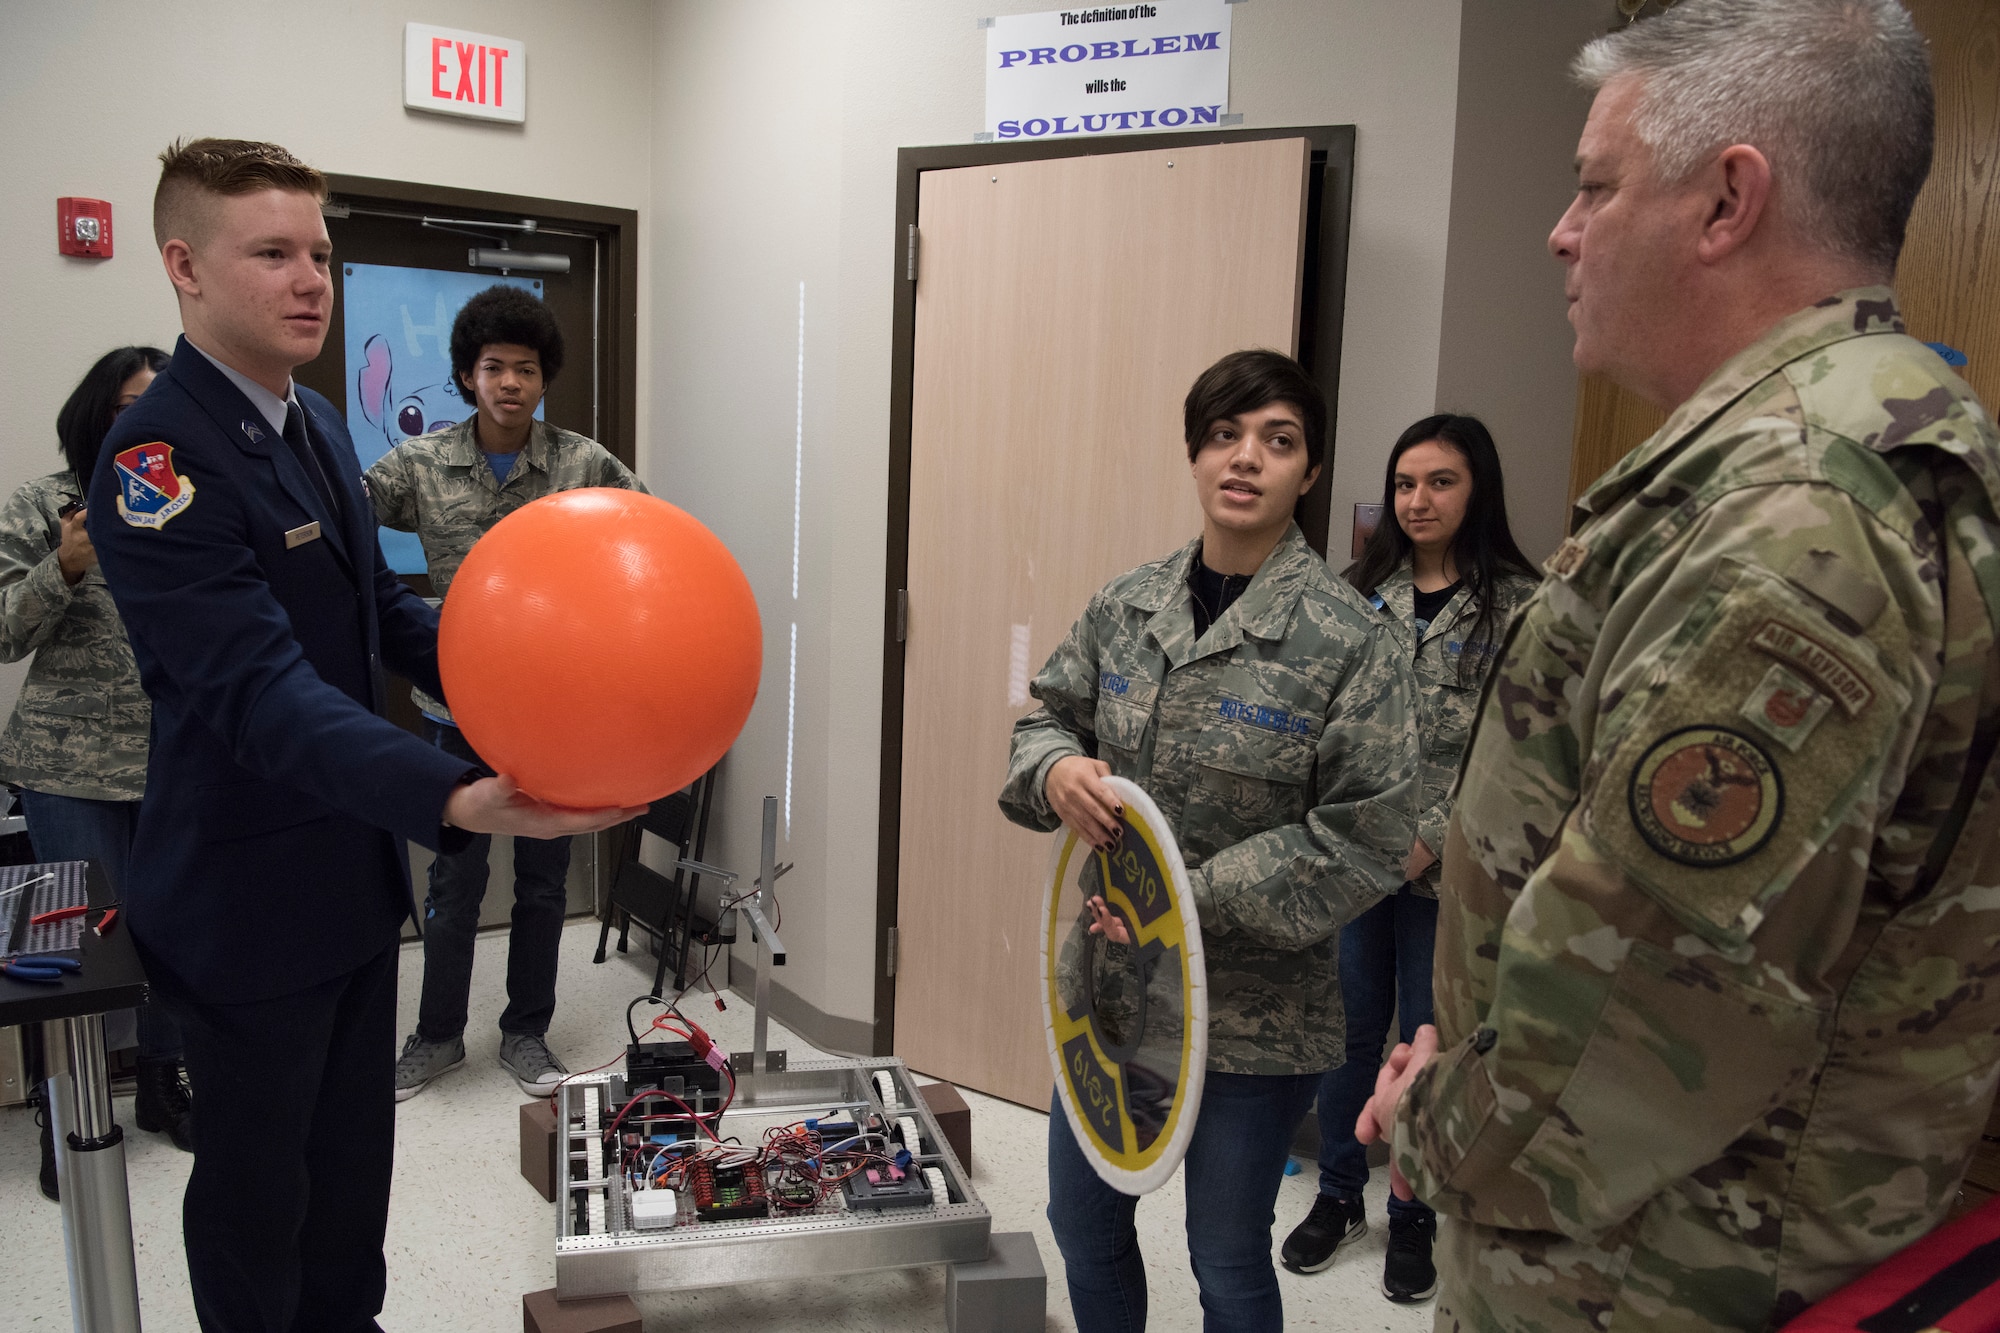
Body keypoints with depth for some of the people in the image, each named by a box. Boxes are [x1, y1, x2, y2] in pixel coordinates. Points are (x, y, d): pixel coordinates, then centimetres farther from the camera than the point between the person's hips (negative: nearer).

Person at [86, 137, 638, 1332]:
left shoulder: (318, 424, 6)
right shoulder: (158, 462, -23)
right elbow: (263, 691, -33)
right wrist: (457, 799, -47)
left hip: (358, 868, 8)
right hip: (251, 898, -8)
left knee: (355, 1152, 23)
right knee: (257, 1176, 13)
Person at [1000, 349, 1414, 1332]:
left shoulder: (1347, 639, -15)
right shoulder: (1126, 607, -1)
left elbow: (1367, 842, -16)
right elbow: (1046, 716, 11)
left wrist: (1197, 897, -21)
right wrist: (1055, 769, -13)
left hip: (1255, 1016, -4)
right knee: (1083, 1217, 22)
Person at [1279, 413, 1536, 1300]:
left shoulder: (1519, 605, -6)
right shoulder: (1359, 592, 5)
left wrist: (1432, 838, -14)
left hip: (1445, 872, -3)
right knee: (1349, 1030, 14)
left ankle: (1414, 1219, 29)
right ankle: (1337, 1195, 33)